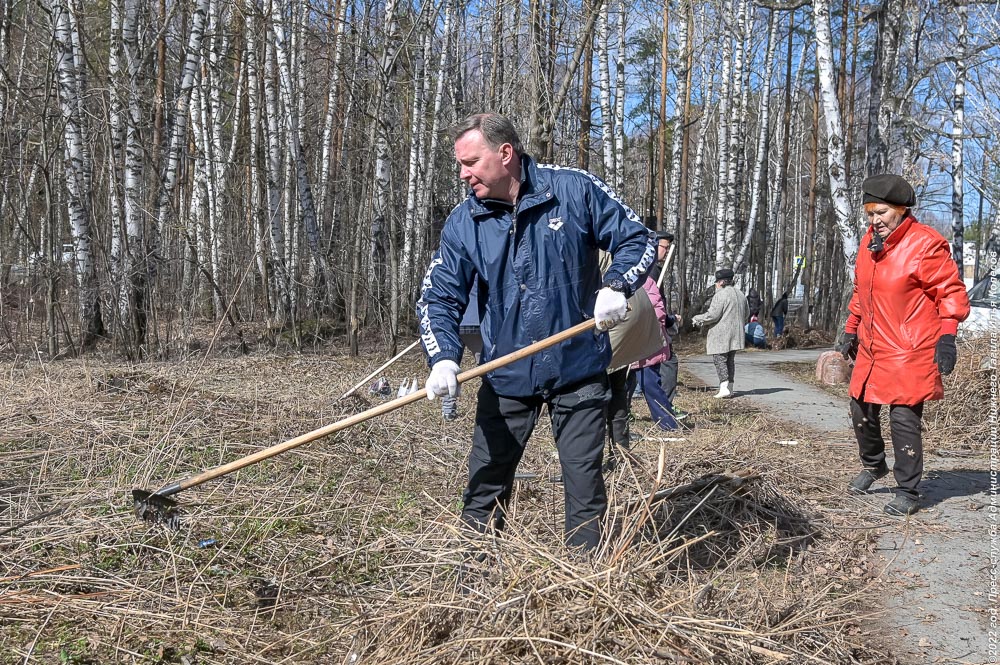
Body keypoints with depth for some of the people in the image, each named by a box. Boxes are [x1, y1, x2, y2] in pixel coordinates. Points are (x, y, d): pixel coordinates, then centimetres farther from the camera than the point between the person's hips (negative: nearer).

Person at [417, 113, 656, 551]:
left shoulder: (575, 190, -8)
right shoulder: (463, 222, -2)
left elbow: (637, 240, -2)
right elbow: (438, 298, -4)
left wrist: (616, 286, -21)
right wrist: (443, 359, -21)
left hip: (579, 371, -2)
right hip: (505, 376, 2)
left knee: (585, 484, 6)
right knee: (484, 486, 10)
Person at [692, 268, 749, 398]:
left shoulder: (720, 295, -15)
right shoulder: (740, 295, 13)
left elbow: (712, 315, -18)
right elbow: (746, 314, 22)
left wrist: (697, 319, -4)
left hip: (721, 335, -8)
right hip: (735, 334, 8)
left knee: (720, 360, -6)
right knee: (730, 360, 14)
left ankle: (724, 387, -16)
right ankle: (730, 388, 17)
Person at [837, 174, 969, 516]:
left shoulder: (926, 244, -12)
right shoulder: (869, 242, 9)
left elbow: (952, 293, -11)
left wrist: (946, 336, -19)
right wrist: (851, 331, 20)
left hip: (910, 353, -7)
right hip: (871, 350, 7)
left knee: (904, 418, -5)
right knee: (861, 411, 15)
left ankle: (907, 492, 10)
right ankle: (873, 465, 41)